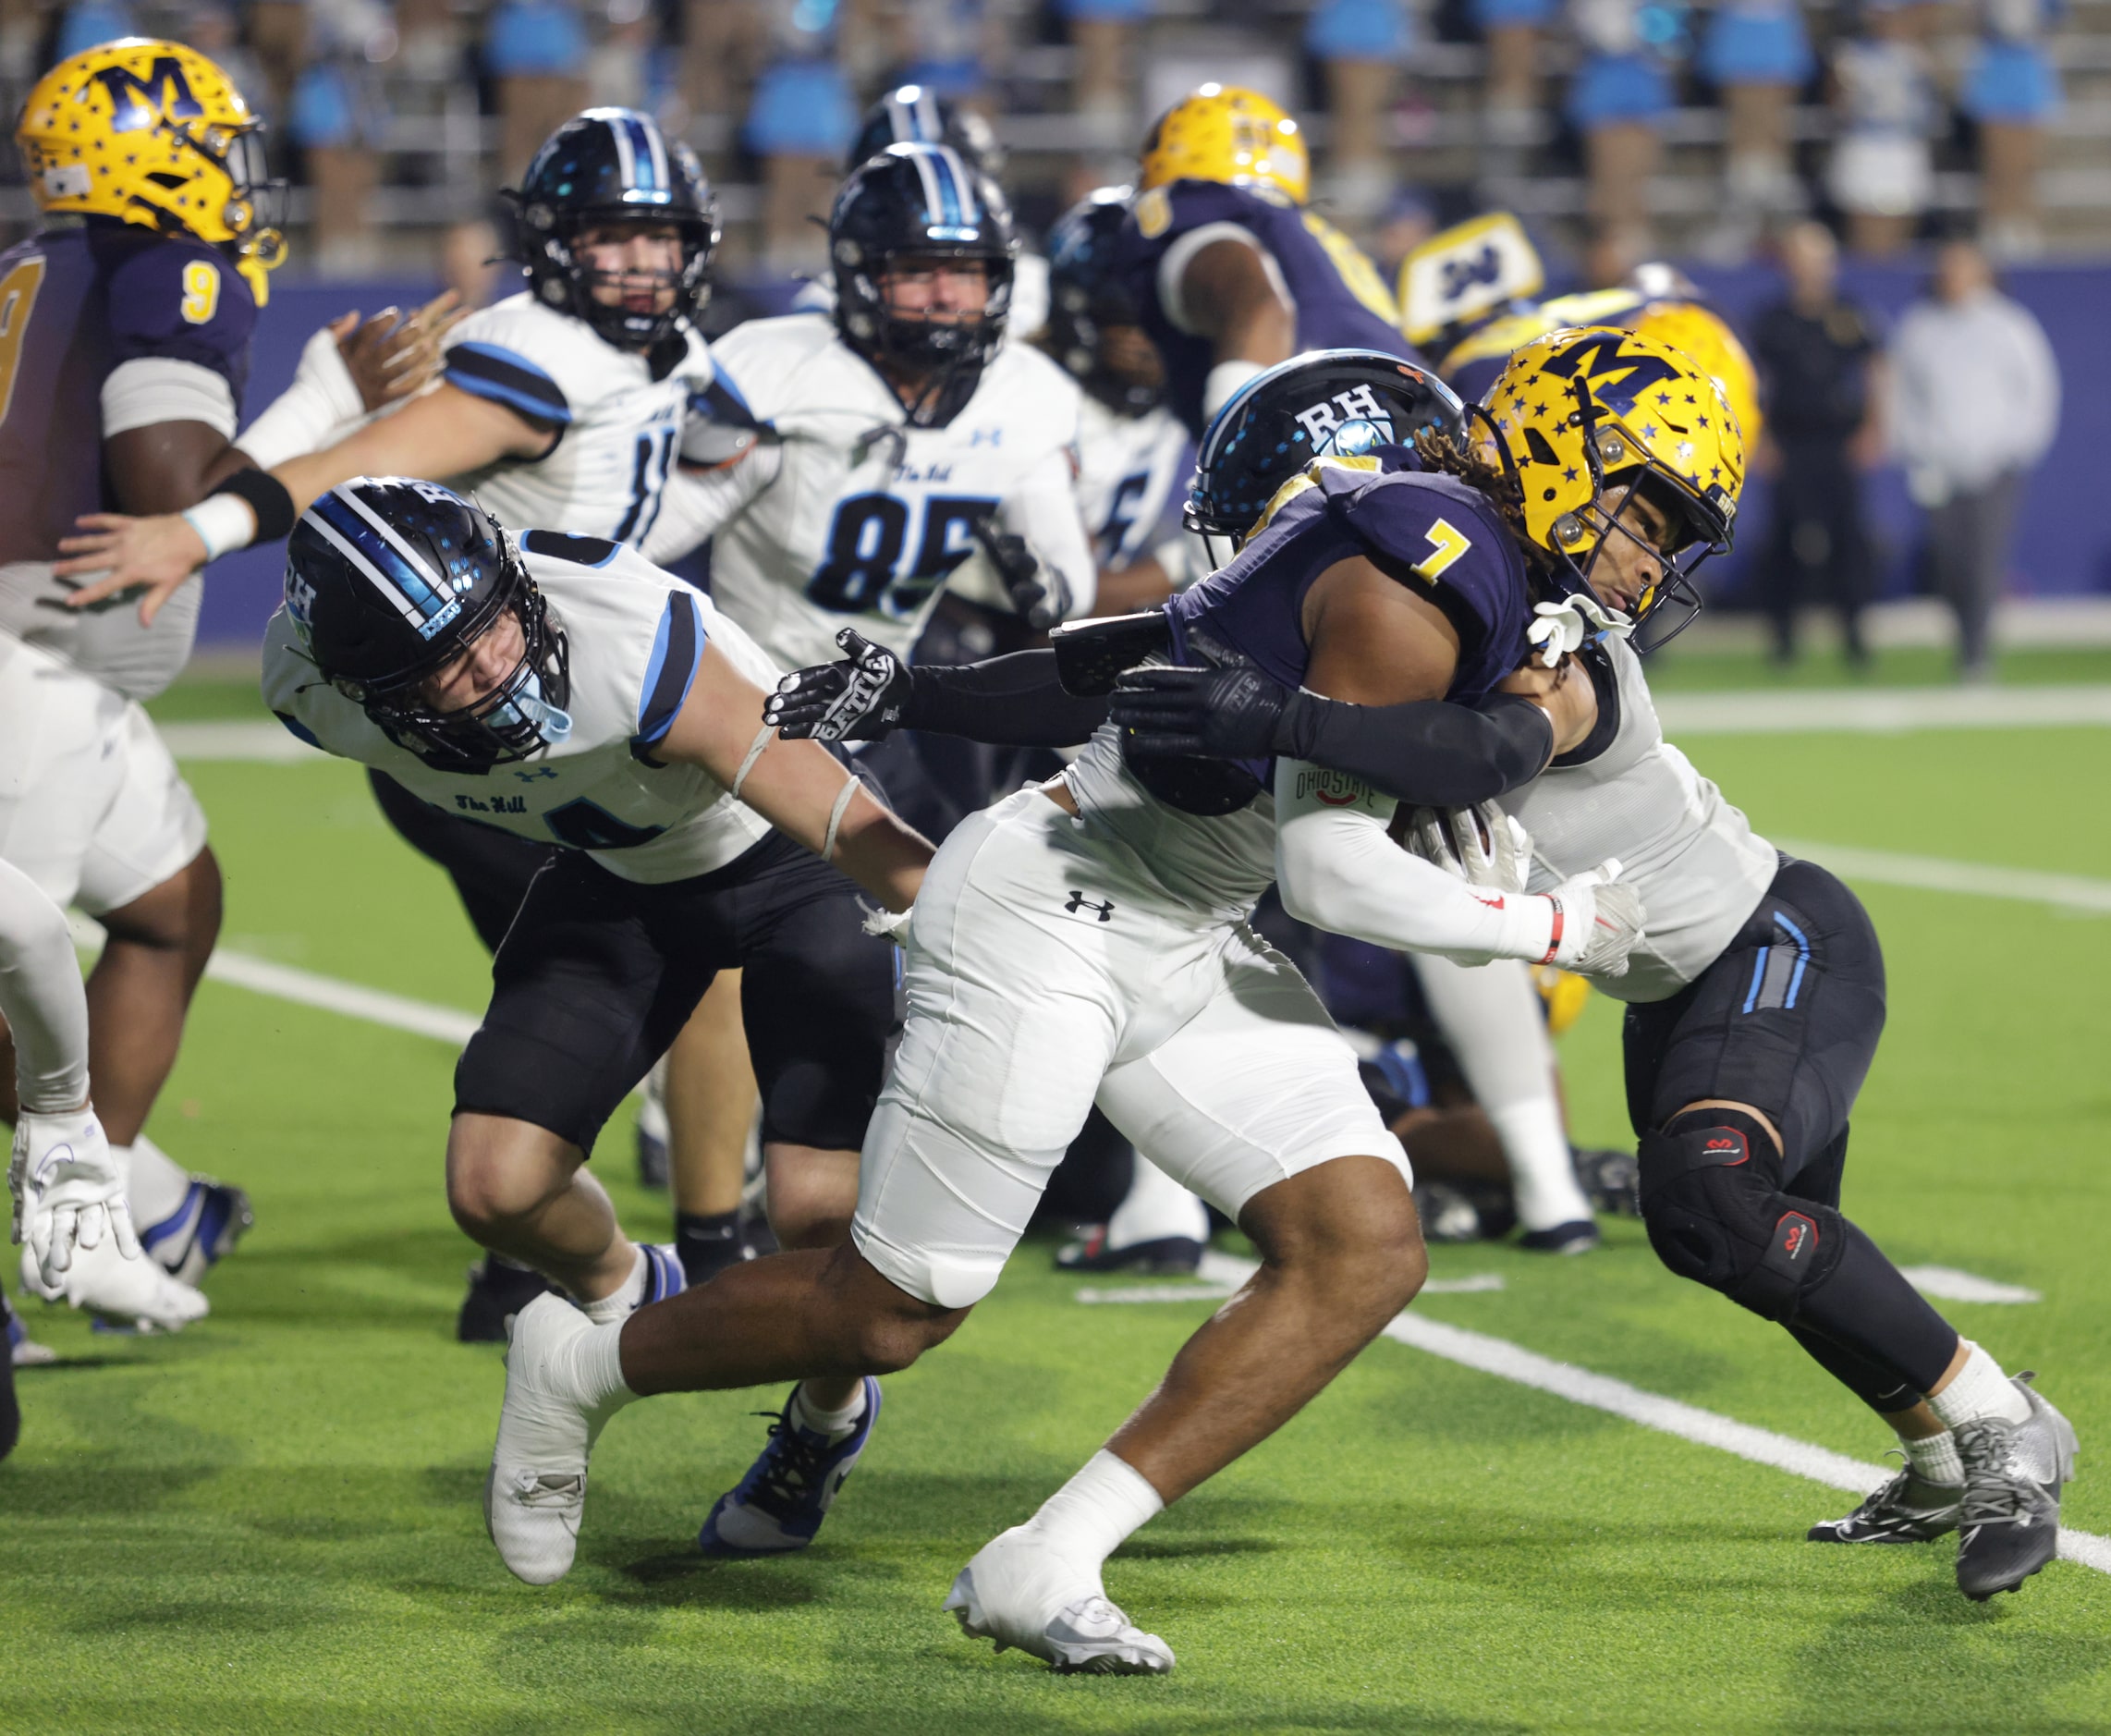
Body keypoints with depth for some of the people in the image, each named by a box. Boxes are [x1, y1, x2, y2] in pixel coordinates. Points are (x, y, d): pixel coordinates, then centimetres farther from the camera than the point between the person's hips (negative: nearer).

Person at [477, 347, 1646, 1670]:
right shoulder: (1407, 606, -22)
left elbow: (1155, 646, 12)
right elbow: (1332, 875, -21)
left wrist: (915, 694, 16)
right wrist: (1550, 929, -9)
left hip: (1181, 949, 10)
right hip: (1048, 918, -9)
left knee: (1366, 1251, -6)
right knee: (890, 1316, 0)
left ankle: (1044, 1570, -5)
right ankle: (582, 1370, 29)